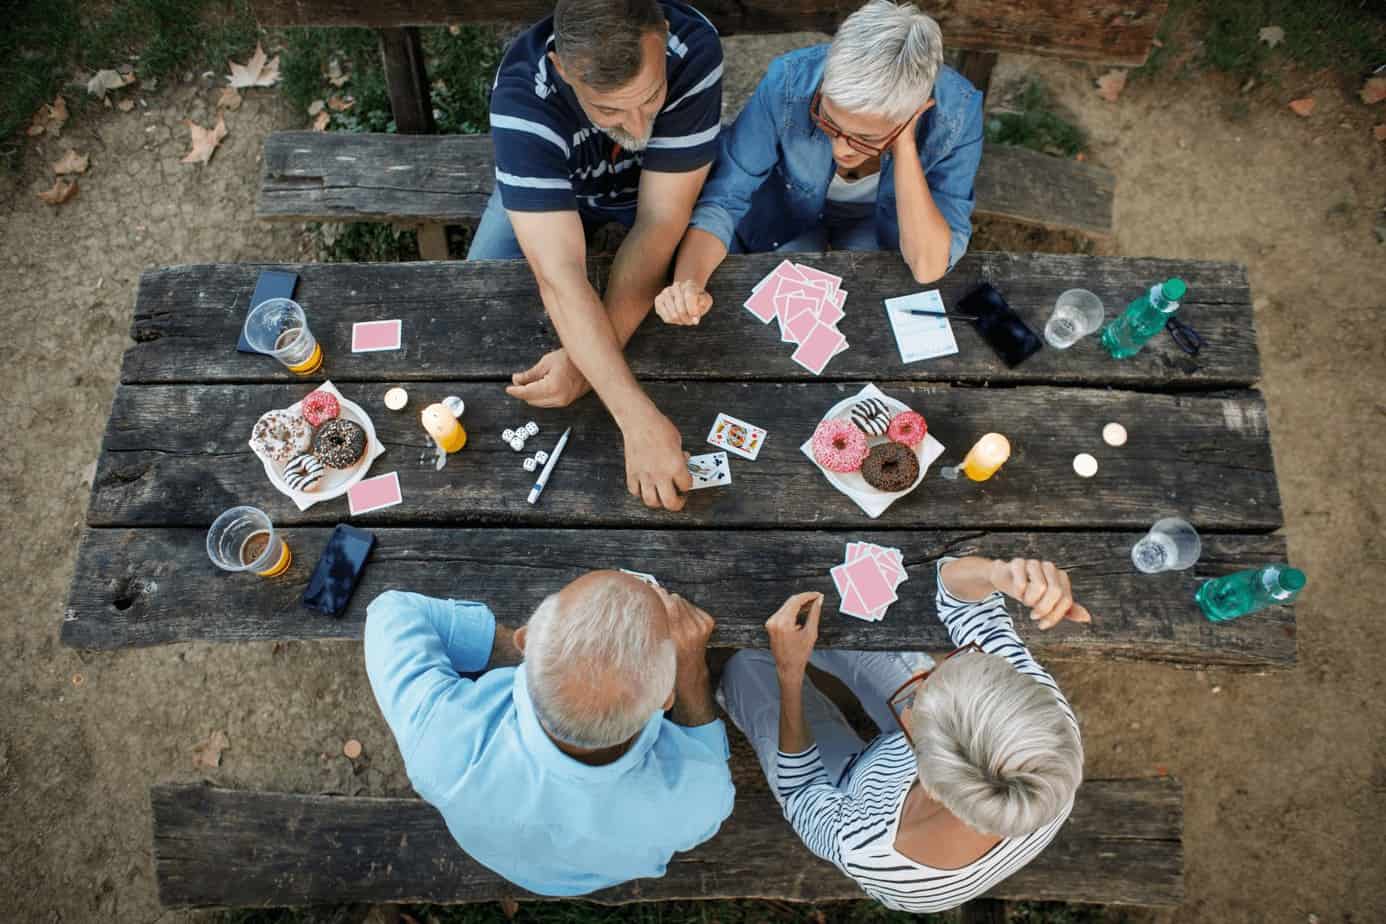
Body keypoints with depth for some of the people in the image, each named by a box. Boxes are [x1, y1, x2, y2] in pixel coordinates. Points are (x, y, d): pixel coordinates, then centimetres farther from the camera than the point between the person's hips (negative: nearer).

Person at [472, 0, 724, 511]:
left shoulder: (694, 51, -37)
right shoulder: (522, 94, -40)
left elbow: (658, 224, -34)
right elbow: (559, 274, -47)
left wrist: (586, 363, -41)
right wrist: (638, 419, -56)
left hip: (659, 185, 1)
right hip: (547, 185, 0)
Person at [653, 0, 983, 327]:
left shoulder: (956, 113, -33)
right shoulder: (789, 82, -33)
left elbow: (928, 267, -35)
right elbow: (722, 199, -26)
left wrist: (904, 142, -43)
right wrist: (688, 284, -45)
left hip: (880, 222, 0)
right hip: (788, 213, 0)